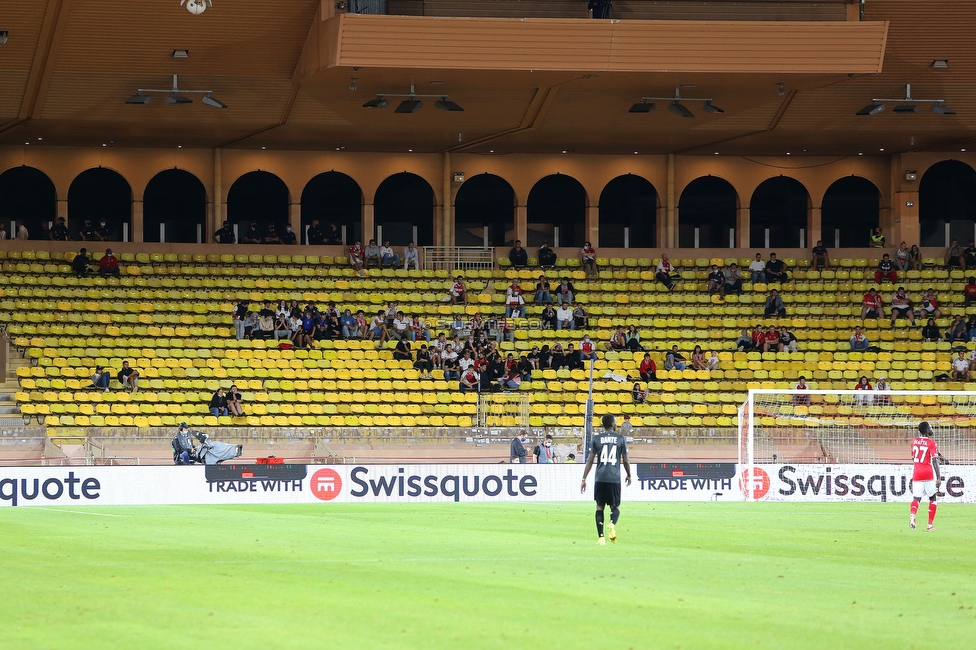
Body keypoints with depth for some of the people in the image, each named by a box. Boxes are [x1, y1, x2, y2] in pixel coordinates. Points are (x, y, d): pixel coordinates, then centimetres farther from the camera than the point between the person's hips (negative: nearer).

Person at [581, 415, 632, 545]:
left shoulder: (597, 439, 5)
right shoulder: (621, 439, 4)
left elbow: (590, 460, 1)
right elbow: (625, 461, 6)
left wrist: (584, 479, 4)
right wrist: (629, 476, 22)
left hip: (600, 478, 1)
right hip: (614, 478, 0)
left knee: (600, 506, 10)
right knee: (615, 506, 11)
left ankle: (601, 537, 1)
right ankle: (612, 524, -21)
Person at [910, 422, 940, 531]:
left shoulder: (914, 442, 8)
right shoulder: (931, 443, -8)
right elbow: (935, 461, -15)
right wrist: (939, 478, -16)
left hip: (916, 473, 4)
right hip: (929, 474, -4)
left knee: (916, 498, 4)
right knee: (932, 498, 11)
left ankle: (912, 515, -28)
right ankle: (930, 524, 9)